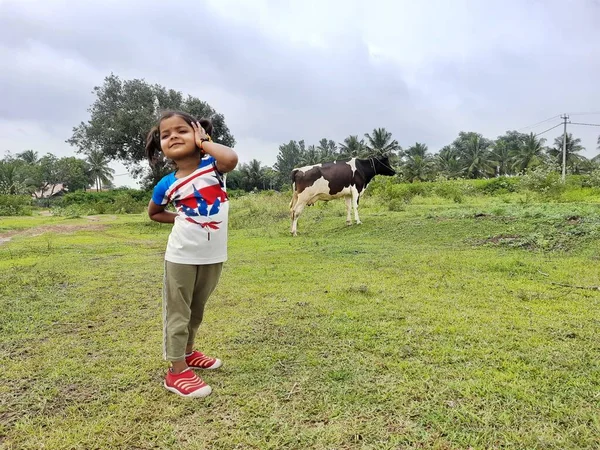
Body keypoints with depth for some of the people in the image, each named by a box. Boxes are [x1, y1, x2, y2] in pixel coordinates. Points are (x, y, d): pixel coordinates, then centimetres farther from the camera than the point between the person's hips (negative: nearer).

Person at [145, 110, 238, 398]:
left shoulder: (212, 165, -9)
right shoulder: (166, 185, -8)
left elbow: (231, 159, -34)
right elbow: (153, 213, 12)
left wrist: (204, 141, -18)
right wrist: (179, 218, -4)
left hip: (213, 255, 2)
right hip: (182, 256, -2)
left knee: (197, 310, 21)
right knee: (178, 314, 6)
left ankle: (188, 353, 42)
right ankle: (177, 372, 17)